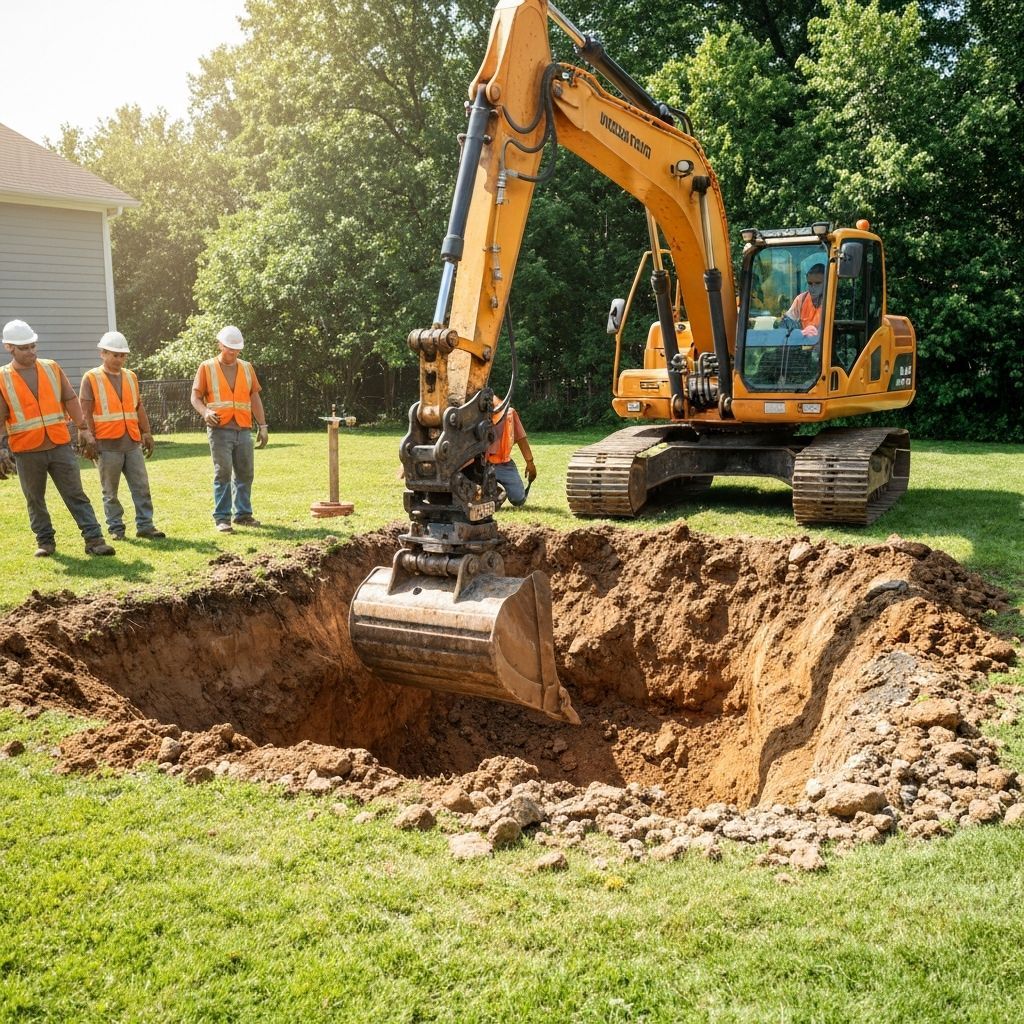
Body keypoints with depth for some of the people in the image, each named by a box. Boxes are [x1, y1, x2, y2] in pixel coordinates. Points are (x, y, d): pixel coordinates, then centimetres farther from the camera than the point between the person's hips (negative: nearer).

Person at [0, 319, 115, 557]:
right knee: (35, 500, 10)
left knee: (76, 494, 0)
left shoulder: (52, 368, 5)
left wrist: (84, 430, 3)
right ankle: (45, 541, 23)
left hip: (60, 446, 1)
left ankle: (94, 539, -1)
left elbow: (71, 400, 8)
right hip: (26, 452, -1)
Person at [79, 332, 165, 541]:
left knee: (142, 487, 3)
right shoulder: (91, 378, -3)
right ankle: (116, 528, 13)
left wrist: (147, 433, 12)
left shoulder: (130, 377, 13)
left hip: (132, 443, 4)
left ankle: (145, 525, 9)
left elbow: (139, 407, 17)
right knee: (110, 491, 4)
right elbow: (85, 413, -5)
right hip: (107, 445, -4)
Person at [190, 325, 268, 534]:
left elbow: (255, 398, 15)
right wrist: (205, 412, -18)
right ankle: (221, 518, -1)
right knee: (223, 472, -7)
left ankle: (243, 514, 17)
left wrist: (262, 426, 9)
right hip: (220, 429, -4)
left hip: (244, 430, 4)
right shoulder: (207, 368, 4)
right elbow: (195, 397, 2)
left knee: (245, 472, 5)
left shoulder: (246, 368, 14)